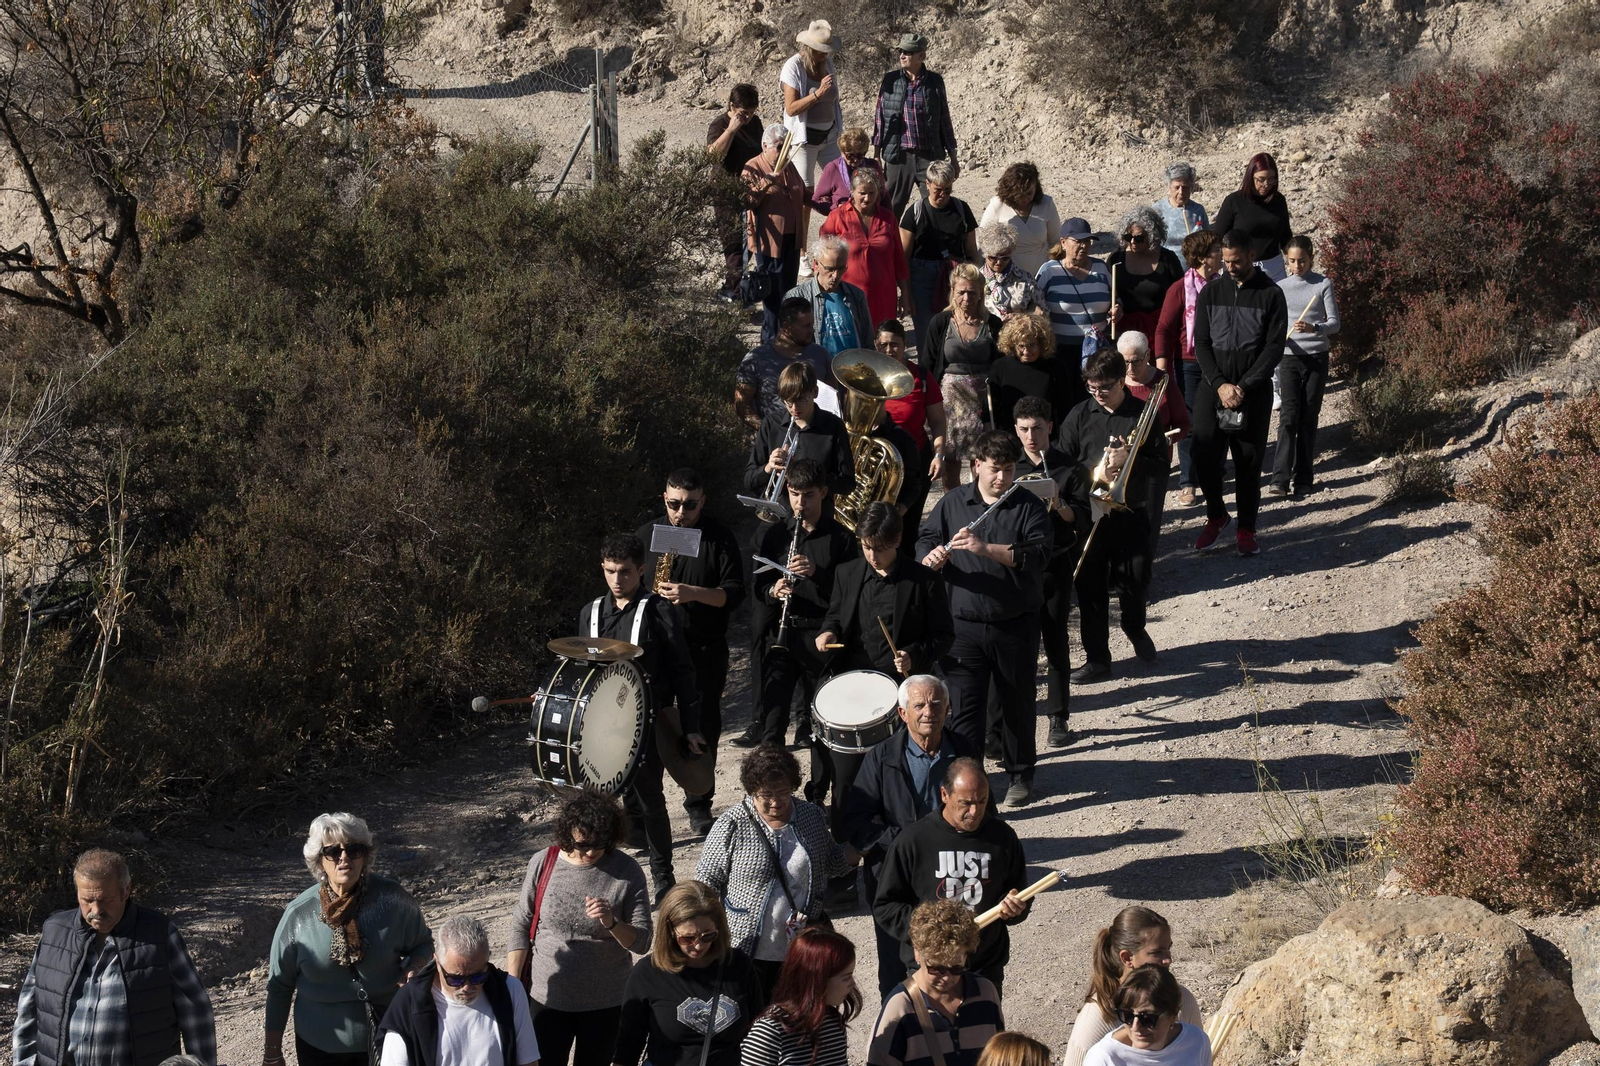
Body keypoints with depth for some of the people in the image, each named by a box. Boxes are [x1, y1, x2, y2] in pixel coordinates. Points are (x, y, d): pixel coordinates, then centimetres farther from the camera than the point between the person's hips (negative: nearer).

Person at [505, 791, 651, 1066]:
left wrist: (612, 923, -29)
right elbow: (519, 928, 0)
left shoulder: (626, 872, -10)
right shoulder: (543, 863, -8)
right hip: (548, 998, 0)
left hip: (605, 1002, 0)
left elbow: (642, 941, -10)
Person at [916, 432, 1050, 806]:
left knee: (1017, 704, 12)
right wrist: (932, 557, -19)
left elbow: (1037, 554, -17)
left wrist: (986, 549, -27)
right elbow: (925, 540, 5)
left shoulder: (1029, 507, -3)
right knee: (963, 706, -1)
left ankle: (1020, 774, 29)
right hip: (964, 624, 1)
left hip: (1016, 625, -1)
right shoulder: (954, 503, 5)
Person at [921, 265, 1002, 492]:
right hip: (950, 397, 0)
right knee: (950, 465, 3)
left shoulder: (992, 325, 2)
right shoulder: (940, 323, 1)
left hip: (984, 399, 0)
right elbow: (928, 367, 3)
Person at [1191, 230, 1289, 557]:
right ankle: (1216, 515, 19)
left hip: (1254, 392, -2)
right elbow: (1201, 343, 4)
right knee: (1204, 455, -4)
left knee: (1249, 460, 1)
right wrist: (1220, 385, -10)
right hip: (1212, 388, 2)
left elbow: (1274, 347, -5)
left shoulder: (1271, 294, -1)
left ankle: (1246, 529, 12)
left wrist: (1243, 387, -13)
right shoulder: (1211, 292, 7)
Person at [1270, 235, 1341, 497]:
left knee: (1309, 417, 3)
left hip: (1317, 357, 0)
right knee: (1289, 415, -11)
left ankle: (1304, 479, 8)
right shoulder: (1281, 288, 6)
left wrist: (1314, 328, -24)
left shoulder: (1323, 285, 1)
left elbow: (1334, 323, -4)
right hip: (1290, 357, 0)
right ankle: (1280, 478, -17)